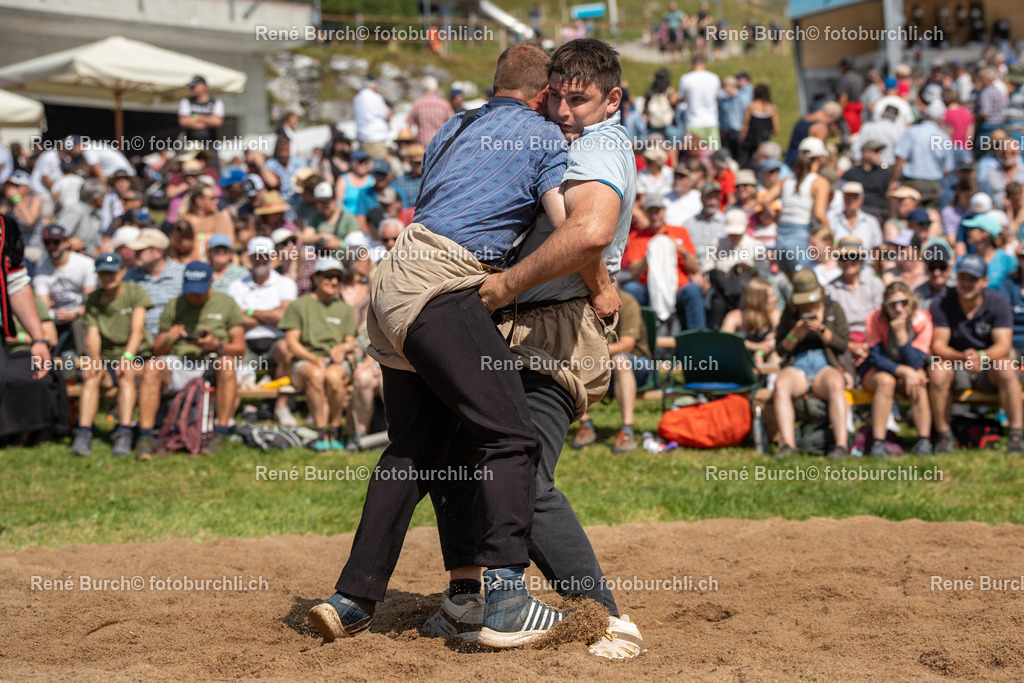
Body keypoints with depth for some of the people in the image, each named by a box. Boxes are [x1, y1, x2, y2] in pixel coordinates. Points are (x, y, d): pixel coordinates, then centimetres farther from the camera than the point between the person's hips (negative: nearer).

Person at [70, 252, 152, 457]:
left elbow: (137, 330, -13)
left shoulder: (135, 293, 0)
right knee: (92, 376, -31)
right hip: (107, 358, 2)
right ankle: (83, 435, -41)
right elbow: (92, 335, -5)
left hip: (137, 357, -2)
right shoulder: (93, 300, 8)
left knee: (126, 375, -35)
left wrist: (127, 357, -32)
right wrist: (94, 359, -27)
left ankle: (124, 436, -46)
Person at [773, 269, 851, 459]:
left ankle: (842, 444, -43)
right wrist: (796, 334, -8)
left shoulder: (833, 309, 12)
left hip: (825, 366, -1)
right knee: (781, 385, -35)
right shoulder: (789, 313, 15)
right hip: (796, 366, 1)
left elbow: (843, 345, 3)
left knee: (836, 386, -38)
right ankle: (788, 444, -43)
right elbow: (780, 349, 10)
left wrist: (821, 330, -11)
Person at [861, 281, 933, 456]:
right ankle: (877, 444, -37)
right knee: (885, 381, -34)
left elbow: (915, 363, -24)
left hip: (908, 373, 1)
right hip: (877, 372, -1)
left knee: (918, 382, -32)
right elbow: (876, 358, -20)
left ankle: (924, 441, -33)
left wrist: (901, 333, -34)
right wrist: (904, 371, -35)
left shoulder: (922, 320, -17)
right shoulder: (875, 319, -19)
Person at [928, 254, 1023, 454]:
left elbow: (1003, 345, -16)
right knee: (937, 370, -32)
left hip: (989, 368, 0)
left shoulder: (998, 302, -8)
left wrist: (981, 357, -39)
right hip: (956, 365, 0)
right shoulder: (941, 305, -7)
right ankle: (944, 435, -22)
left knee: (1006, 369, -33)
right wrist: (962, 357, -37)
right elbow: (938, 345, -15)